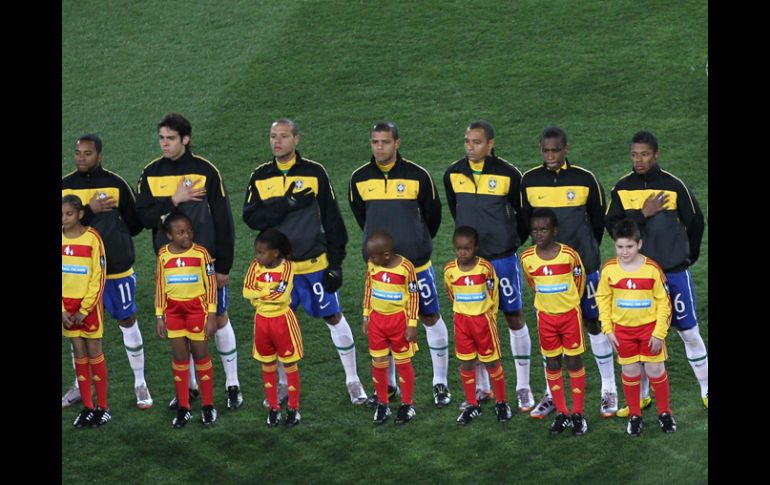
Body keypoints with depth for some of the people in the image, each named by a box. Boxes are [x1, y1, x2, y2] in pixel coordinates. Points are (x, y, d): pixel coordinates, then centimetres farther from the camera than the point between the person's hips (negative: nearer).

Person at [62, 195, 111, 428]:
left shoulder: (92, 238, -11)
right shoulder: (60, 239, -1)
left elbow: (98, 277, -10)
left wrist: (85, 310, -12)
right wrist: (62, 310, -4)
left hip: (89, 305, -4)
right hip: (67, 306, 4)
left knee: (94, 353, 2)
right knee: (79, 355, 9)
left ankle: (102, 407, 9)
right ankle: (87, 407, 14)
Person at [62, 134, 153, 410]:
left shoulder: (116, 184, -5)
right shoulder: (66, 185, 0)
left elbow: (134, 223, 2)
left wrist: (112, 238, -2)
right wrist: (89, 210, -20)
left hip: (117, 269, -2)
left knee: (128, 321, 5)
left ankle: (140, 384, 16)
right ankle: (80, 386, 23)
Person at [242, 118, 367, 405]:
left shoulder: (314, 173, -3)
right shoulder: (260, 177, 3)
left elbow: (332, 220, -1)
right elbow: (250, 217, -8)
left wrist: (335, 263, -4)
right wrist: (287, 203, -19)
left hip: (314, 264, -2)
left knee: (334, 318, 3)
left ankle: (353, 381, 14)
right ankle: (282, 384, 25)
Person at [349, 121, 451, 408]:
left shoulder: (417, 175, -8)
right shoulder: (359, 178, 0)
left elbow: (433, 214, 6)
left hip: (417, 263, -2)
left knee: (431, 319, 4)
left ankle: (440, 383, 14)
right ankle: (387, 384, 21)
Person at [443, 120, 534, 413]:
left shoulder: (508, 175, -10)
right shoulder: (453, 175, 1)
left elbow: (523, 213, 2)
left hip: (502, 258, -3)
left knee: (514, 318, 3)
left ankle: (523, 387, 11)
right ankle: (481, 387, 19)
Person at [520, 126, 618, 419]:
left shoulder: (584, 179, -8)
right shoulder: (530, 181, -2)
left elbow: (598, 220, 5)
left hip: (583, 264, -2)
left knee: (594, 323, 4)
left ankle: (609, 391, 14)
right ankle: (551, 393, 17)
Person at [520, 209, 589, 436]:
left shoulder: (569, 255, -17)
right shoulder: (527, 258, -9)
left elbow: (580, 280, 1)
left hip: (570, 314, -3)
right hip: (545, 316, 3)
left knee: (574, 361, 4)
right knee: (552, 363, 8)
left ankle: (578, 413, 12)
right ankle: (561, 413, 18)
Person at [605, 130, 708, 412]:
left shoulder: (674, 186, -9)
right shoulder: (623, 188, 0)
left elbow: (696, 223, 2)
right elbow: (611, 224, -5)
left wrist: (688, 256, 14)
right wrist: (643, 214, -17)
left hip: (674, 273, -2)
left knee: (689, 333, 4)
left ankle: (706, 392, 14)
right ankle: (640, 396, 18)